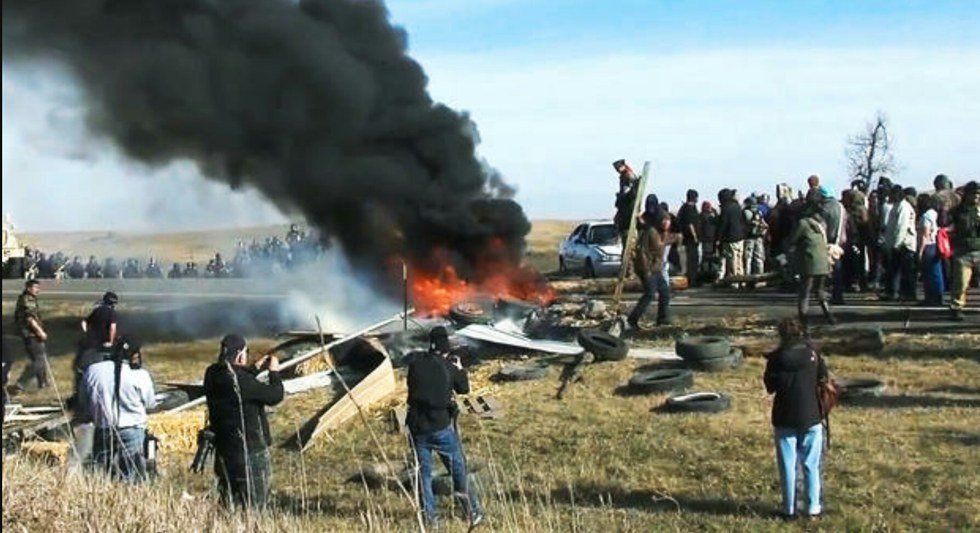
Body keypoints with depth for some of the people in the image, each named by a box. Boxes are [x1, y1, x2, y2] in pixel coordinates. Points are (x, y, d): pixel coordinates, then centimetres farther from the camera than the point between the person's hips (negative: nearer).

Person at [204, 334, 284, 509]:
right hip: (249, 447, -8)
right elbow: (275, 396, -18)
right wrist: (274, 372, -2)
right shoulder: (240, 380, -25)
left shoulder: (212, 374, -1)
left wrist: (256, 368, 17)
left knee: (231, 502, 18)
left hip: (224, 446, 8)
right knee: (255, 504, 2)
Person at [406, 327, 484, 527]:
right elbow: (464, 388, 7)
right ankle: (474, 512, 10)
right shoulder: (449, 367, -9)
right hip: (440, 427, -2)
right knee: (458, 470, 8)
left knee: (424, 472, 14)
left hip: (417, 426, 2)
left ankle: (429, 515, 15)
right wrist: (460, 368, 22)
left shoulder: (416, 361, -5)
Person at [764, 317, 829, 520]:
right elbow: (823, 379, 6)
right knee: (811, 465, 12)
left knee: (787, 465, 8)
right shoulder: (813, 354, -5)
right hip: (810, 417, 1)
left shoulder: (776, 358, -9)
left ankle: (789, 508, 13)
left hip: (784, 419, -1)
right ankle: (813, 507, 17)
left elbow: (770, 387, -2)